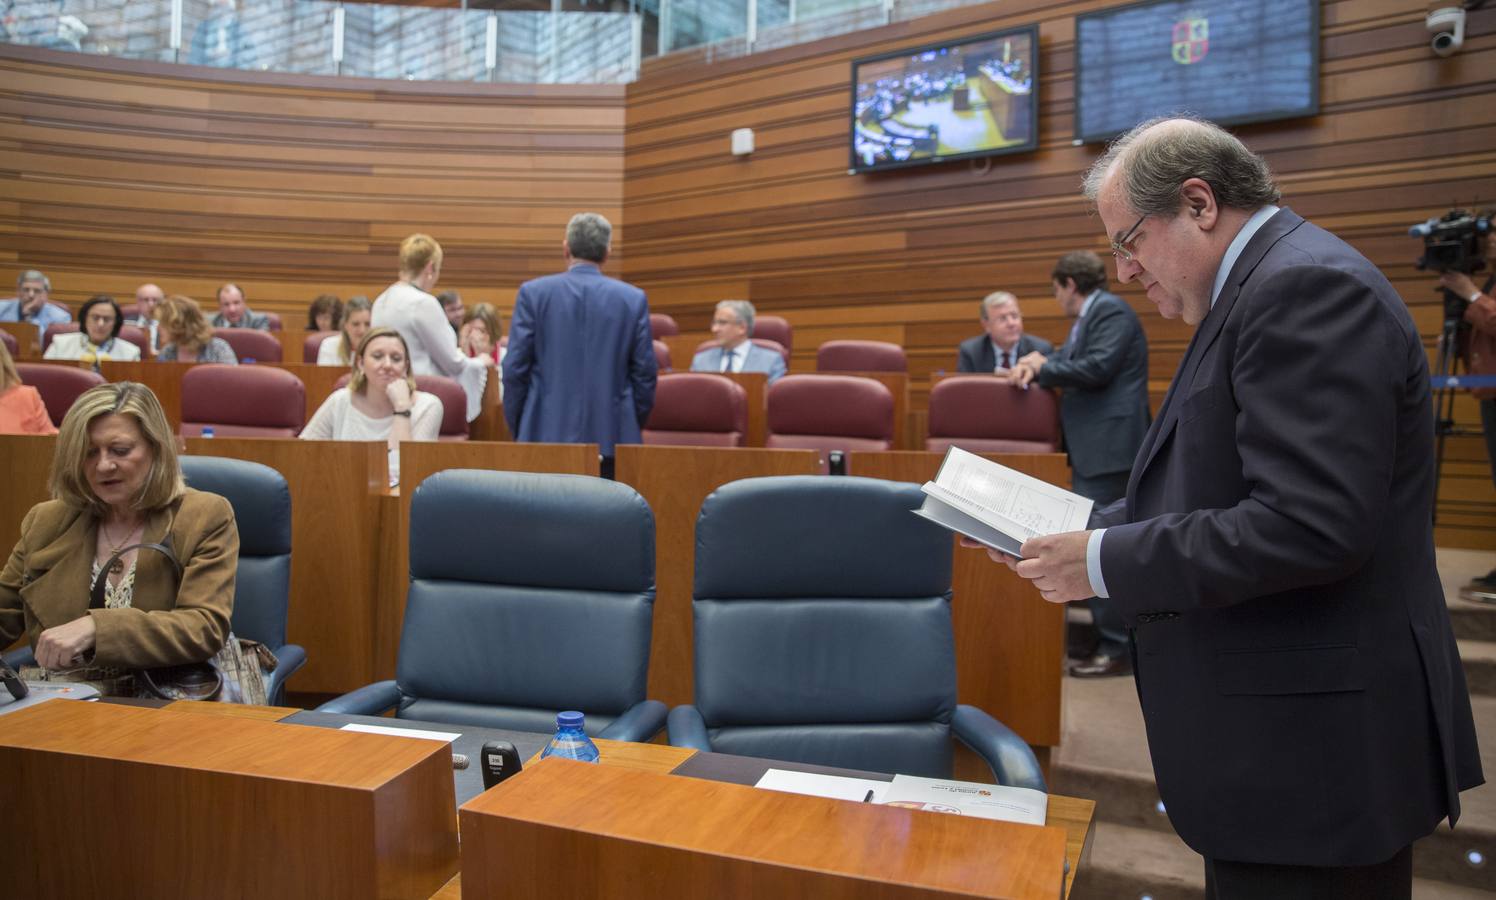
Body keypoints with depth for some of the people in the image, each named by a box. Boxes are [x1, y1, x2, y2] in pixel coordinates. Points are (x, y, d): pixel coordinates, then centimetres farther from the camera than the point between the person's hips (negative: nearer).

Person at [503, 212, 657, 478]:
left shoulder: (533, 292, -1)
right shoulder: (633, 298, 1)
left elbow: (515, 368, -1)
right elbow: (645, 373, 2)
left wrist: (517, 429, 10)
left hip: (546, 434, 0)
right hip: (612, 437, 1)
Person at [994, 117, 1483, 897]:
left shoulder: (1306, 286, -19)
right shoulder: (1264, 287, 13)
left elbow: (1308, 526, -28)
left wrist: (1106, 562, -19)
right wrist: (1090, 532, 5)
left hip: (1312, 741, -10)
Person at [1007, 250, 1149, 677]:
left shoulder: (1111, 310, -11)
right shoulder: (1089, 317, 20)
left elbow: (1097, 368, -21)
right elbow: (1069, 363, 17)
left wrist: (1042, 367, -11)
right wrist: (1037, 367, -3)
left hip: (1108, 447, -11)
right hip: (1092, 447, 11)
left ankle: (1119, 648, -3)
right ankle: (1105, 633, 23)